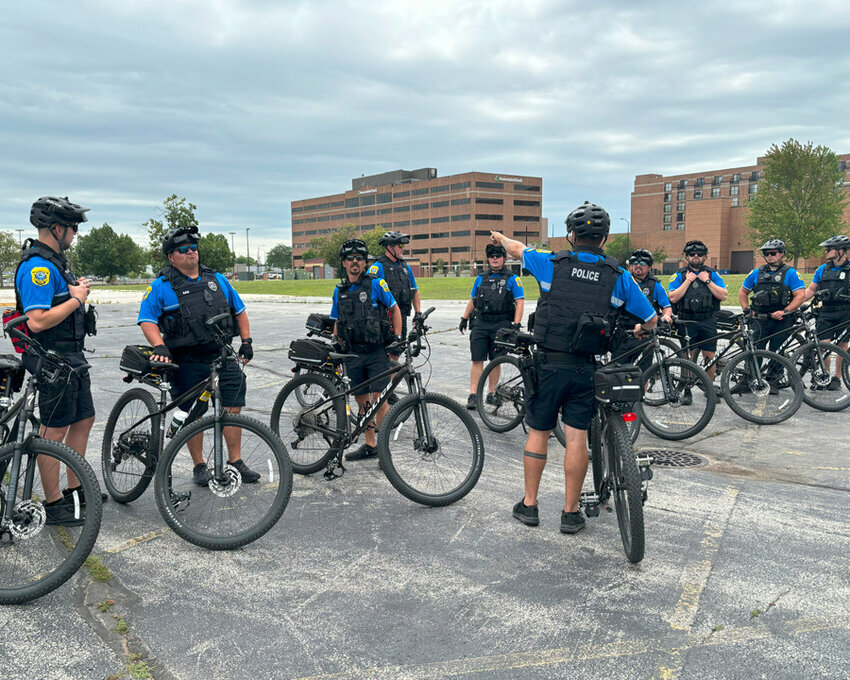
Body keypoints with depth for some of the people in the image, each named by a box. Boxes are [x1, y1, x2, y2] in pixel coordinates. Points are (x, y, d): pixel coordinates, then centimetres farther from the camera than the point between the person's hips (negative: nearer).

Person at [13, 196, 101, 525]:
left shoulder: (54, 261, 14)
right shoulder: (38, 266, -20)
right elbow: (37, 321, -28)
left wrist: (78, 290, 8)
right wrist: (77, 299, -18)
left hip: (71, 357, 10)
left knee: (84, 419, 17)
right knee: (55, 431, -1)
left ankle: (75, 488, 29)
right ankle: (53, 504, 10)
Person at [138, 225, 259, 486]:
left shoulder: (217, 279, 13)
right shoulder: (161, 287, 1)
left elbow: (240, 311, 20)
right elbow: (147, 320, -6)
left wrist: (246, 341, 11)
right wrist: (159, 347, -22)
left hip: (222, 356, 3)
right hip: (187, 363, -3)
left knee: (233, 408, 2)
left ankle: (236, 462, 14)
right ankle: (199, 466, 20)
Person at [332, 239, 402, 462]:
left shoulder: (376, 284, -3)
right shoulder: (339, 291, 10)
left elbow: (395, 309, 3)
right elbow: (337, 324, 18)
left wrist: (397, 338, -4)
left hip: (377, 351, -4)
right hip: (353, 353, 5)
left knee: (378, 398, -10)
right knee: (361, 400, 9)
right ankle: (370, 445, 20)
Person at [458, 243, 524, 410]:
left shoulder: (512, 279, 3)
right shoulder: (481, 278, 14)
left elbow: (520, 302, -3)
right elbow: (472, 300, 22)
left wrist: (516, 324, -12)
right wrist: (464, 318, 16)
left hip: (501, 325, -2)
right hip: (480, 323, 2)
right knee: (477, 360, -3)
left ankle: (491, 392, 18)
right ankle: (473, 395, -4)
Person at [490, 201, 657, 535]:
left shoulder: (552, 265, -4)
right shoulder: (620, 277, 0)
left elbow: (517, 249, 16)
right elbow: (651, 320, 10)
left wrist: (500, 238, 38)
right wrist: (640, 330, 34)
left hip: (548, 365, -1)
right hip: (585, 370, 1)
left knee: (538, 433, 11)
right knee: (576, 438, 6)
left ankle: (529, 505, 22)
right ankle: (570, 513, 15)